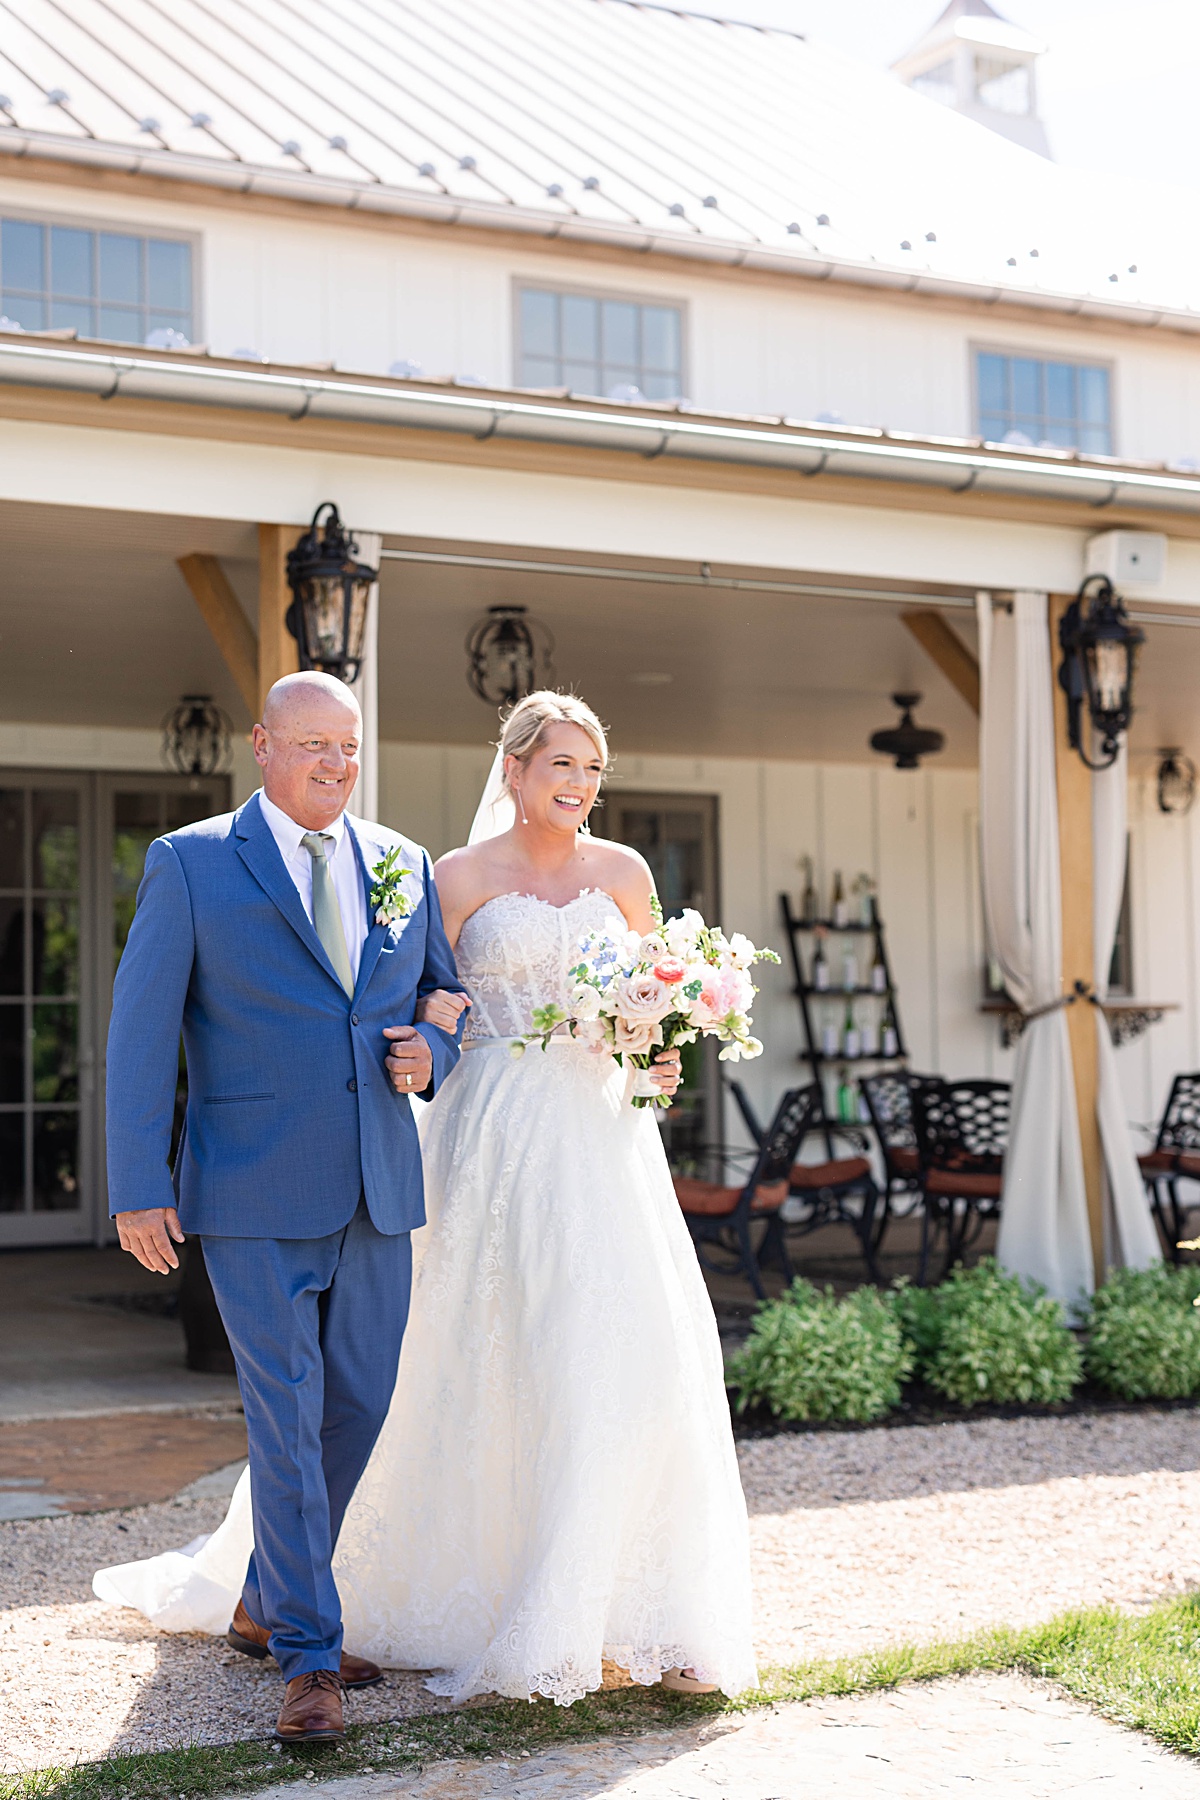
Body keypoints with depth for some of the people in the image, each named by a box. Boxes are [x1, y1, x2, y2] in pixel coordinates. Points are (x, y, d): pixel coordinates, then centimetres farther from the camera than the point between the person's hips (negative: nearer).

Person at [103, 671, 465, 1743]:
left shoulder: (404, 867, 10)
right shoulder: (190, 863, -2)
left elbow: (448, 992, 22)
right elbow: (140, 1035, -4)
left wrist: (433, 1049, -2)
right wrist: (139, 1190, -10)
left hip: (378, 1191, 5)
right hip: (256, 1193, -5)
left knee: (359, 1407, 11)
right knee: (286, 1416, -5)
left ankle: (268, 1606, 31)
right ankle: (309, 1658, 7)